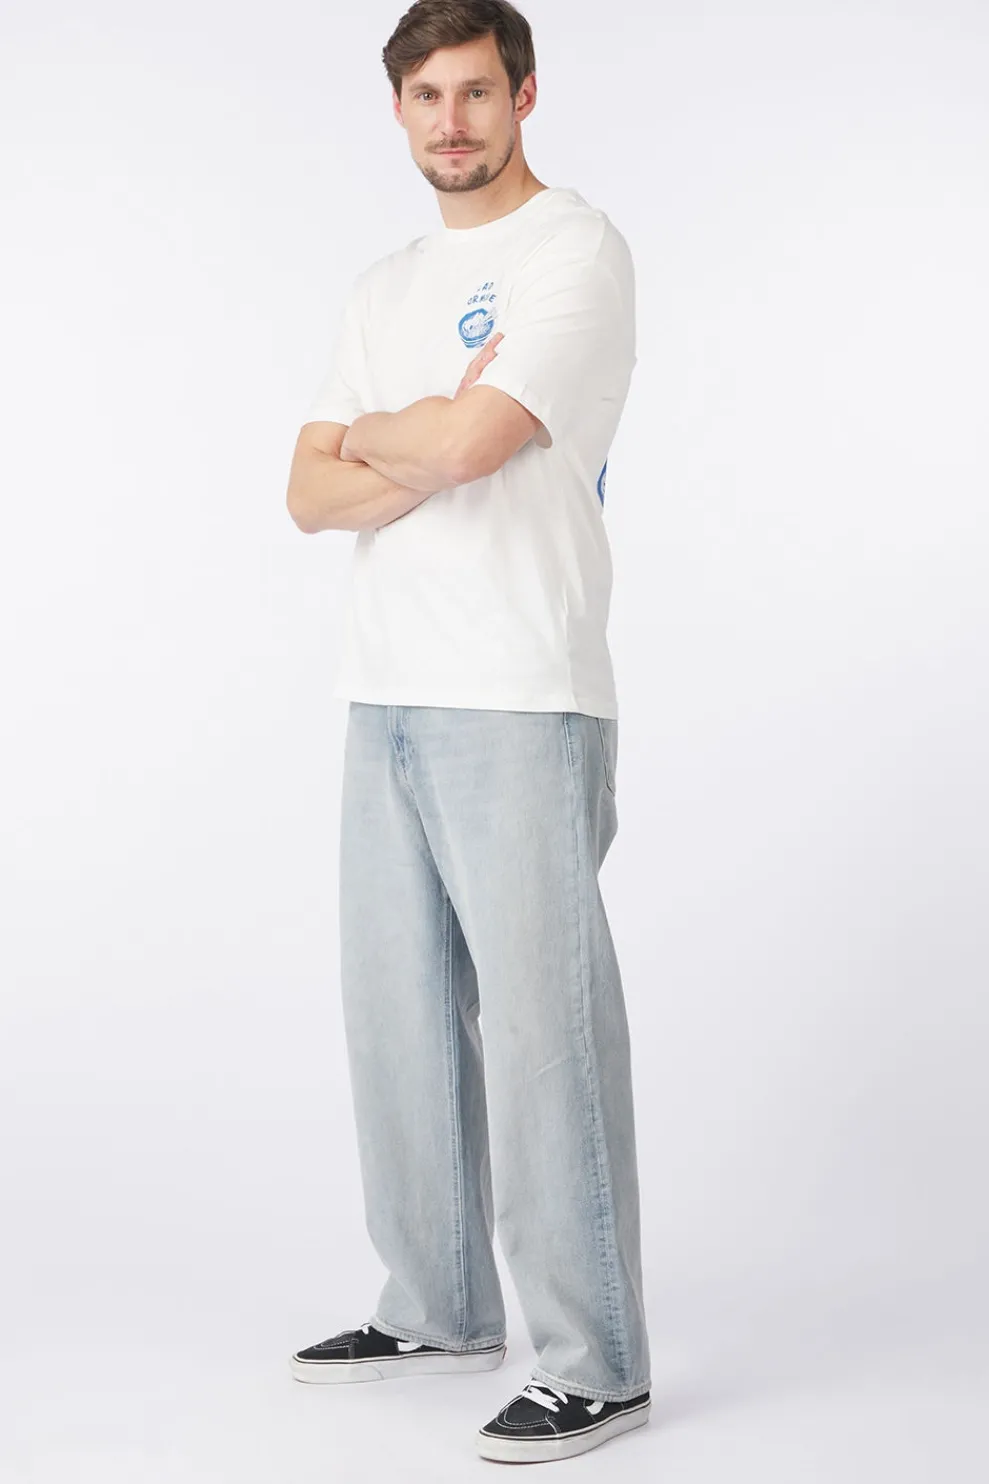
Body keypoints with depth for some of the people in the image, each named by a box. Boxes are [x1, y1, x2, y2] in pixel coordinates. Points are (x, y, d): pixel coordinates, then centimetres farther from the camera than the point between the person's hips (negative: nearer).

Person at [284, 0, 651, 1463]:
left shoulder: (576, 249, -6)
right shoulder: (382, 290, 19)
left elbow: (466, 439, -19)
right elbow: (311, 495, 11)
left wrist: (370, 436, 2)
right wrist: (424, 456, -8)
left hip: (520, 705, -8)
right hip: (388, 696, 8)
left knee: (541, 1019, -7)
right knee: (400, 1010, 13)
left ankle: (595, 1363, 0)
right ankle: (439, 1308, 27)